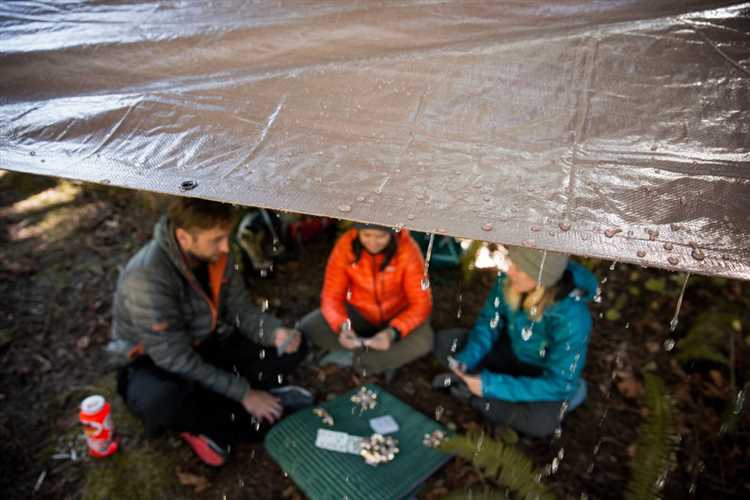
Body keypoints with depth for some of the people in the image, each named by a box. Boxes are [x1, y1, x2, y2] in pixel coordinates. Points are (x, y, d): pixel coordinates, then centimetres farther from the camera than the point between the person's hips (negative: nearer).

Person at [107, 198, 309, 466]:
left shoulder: (216, 254, -12)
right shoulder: (146, 276, -31)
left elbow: (240, 309, -3)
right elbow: (175, 359, -29)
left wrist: (277, 332, -25)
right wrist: (243, 393, -26)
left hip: (205, 345, 6)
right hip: (153, 362, -6)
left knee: (292, 347, -7)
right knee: (162, 400, -41)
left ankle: (206, 425, -11)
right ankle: (247, 415, -11)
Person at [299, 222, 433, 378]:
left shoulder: (407, 250, -24)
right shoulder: (346, 245, -20)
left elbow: (421, 303, -21)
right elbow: (331, 296, -16)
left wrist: (392, 332, -38)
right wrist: (342, 326, -36)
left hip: (398, 316, -2)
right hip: (359, 312, 2)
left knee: (423, 342, -33)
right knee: (307, 327, -20)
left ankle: (354, 358, -12)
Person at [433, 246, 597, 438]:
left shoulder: (571, 319, -37)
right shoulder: (508, 282, -24)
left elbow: (557, 383, -30)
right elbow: (488, 323, -8)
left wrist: (489, 386, -34)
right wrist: (466, 359, -25)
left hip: (544, 374, -3)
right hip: (513, 351, 4)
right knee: (445, 342, -6)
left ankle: (473, 396, -13)